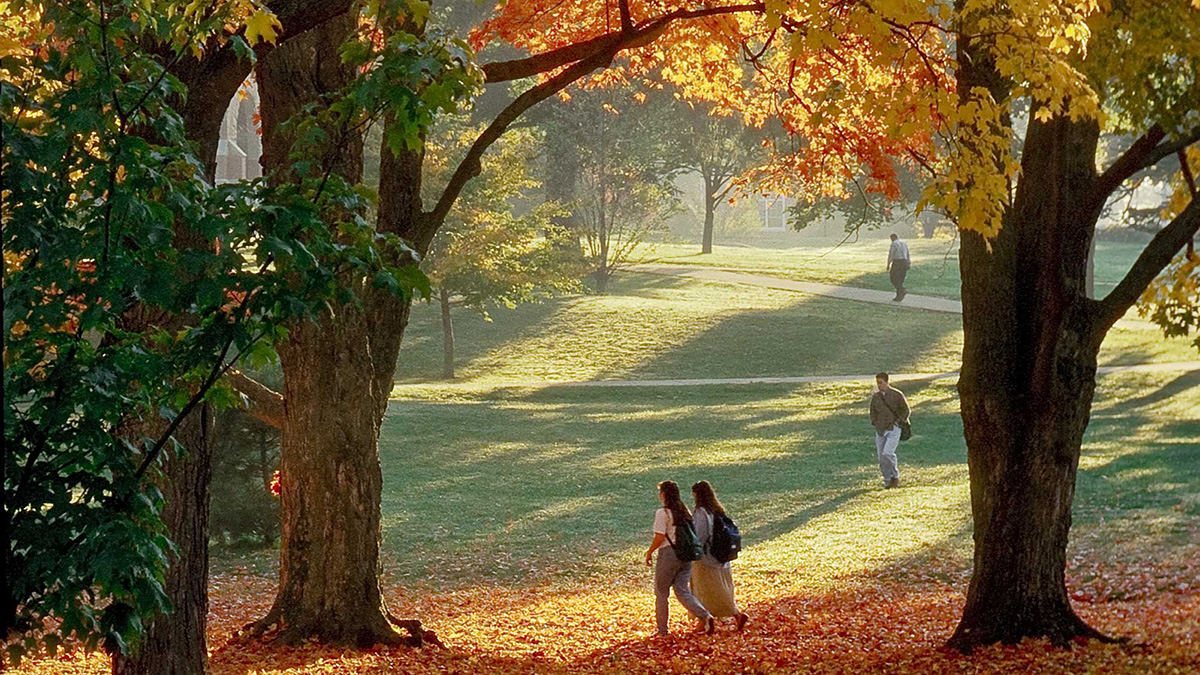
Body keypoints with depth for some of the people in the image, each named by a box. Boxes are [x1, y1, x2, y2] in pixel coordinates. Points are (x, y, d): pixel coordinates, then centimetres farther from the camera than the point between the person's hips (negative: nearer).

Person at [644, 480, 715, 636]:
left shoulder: (663, 513, -12)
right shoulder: (684, 511, 9)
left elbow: (659, 538, -15)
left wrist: (650, 552, -1)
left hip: (668, 553, -6)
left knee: (661, 593, 8)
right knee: (682, 591, 8)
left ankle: (662, 630, 13)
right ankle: (706, 616, -13)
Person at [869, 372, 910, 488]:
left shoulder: (897, 395, -4)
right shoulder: (876, 397, 9)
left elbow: (905, 410, 3)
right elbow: (873, 411, 23)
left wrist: (897, 421, -6)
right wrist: (875, 423, 8)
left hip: (893, 429, -5)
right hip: (880, 430, 5)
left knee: (887, 453, -20)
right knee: (881, 457, 1)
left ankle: (895, 477, -2)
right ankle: (888, 481, 14)